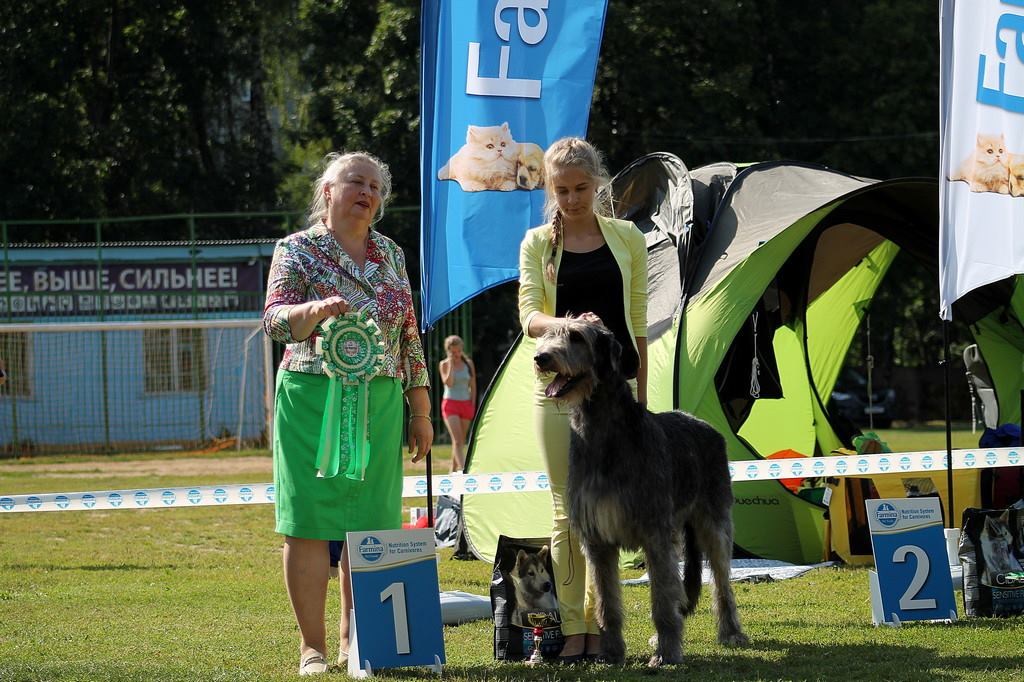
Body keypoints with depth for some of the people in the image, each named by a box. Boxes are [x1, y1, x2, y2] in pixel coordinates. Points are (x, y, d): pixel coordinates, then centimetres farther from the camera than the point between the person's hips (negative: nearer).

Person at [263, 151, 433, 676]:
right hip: (313, 399, -4)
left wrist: (421, 410, 13)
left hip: (380, 404, 4)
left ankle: (354, 641, 13)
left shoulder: (391, 255, 14)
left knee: (372, 523, 3)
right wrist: (317, 309, -33)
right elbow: (275, 321, -12)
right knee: (310, 520, -5)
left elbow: (410, 336, 16)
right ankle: (312, 647, -1)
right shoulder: (297, 249, 0)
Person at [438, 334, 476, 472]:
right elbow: (448, 383, -17)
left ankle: (453, 471, 17)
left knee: (461, 441, 7)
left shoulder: (468, 364, 6)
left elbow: (473, 387, 10)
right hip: (450, 404, -4)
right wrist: (451, 364, -17)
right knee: (457, 440, -16)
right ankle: (463, 469, -27)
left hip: (466, 404, 4)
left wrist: (473, 405, 3)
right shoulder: (444, 365, -2)